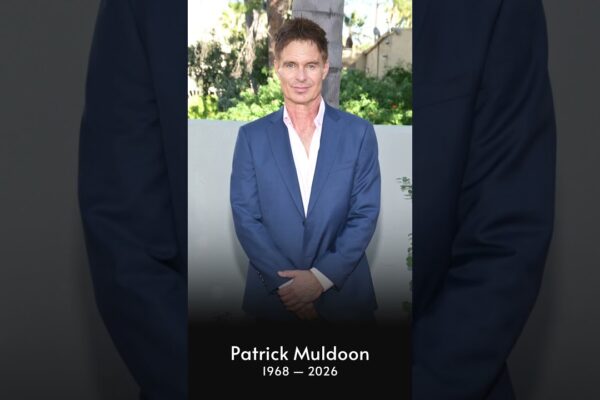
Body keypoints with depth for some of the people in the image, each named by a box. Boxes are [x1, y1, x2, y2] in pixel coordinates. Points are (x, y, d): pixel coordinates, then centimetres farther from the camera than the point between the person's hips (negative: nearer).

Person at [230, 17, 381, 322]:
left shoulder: (359, 133, -3)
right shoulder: (251, 136, -2)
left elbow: (365, 214, -5)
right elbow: (245, 217, -5)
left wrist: (322, 277, -13)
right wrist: (285, 282, -12)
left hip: (344, 292, 0)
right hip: (273, 294, 0)